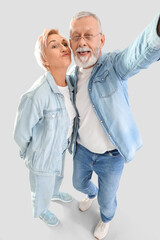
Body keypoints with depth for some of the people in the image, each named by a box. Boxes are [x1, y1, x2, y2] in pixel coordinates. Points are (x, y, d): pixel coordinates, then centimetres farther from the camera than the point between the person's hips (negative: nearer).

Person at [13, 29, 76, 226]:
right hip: (44, 156, -6)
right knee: (42, 189, 24)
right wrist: (31, 155, -4)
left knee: (58, 176, 35)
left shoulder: (70, 85, -12)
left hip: (60, 149, 6)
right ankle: (41, 211, 59)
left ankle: (54, 193, 70)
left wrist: (64, 143, 14)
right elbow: (21, 134, -21)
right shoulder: (36, 96, -36)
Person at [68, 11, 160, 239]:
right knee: (79, 183, 30)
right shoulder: (72, 75, -6)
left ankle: (106, 218, 57)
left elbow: (140, 53, -49)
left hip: (111, 155, -4)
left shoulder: (114, 65, -23)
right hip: (82, 149, 5)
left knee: (107, 198, 20)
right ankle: (91, 194, 68)